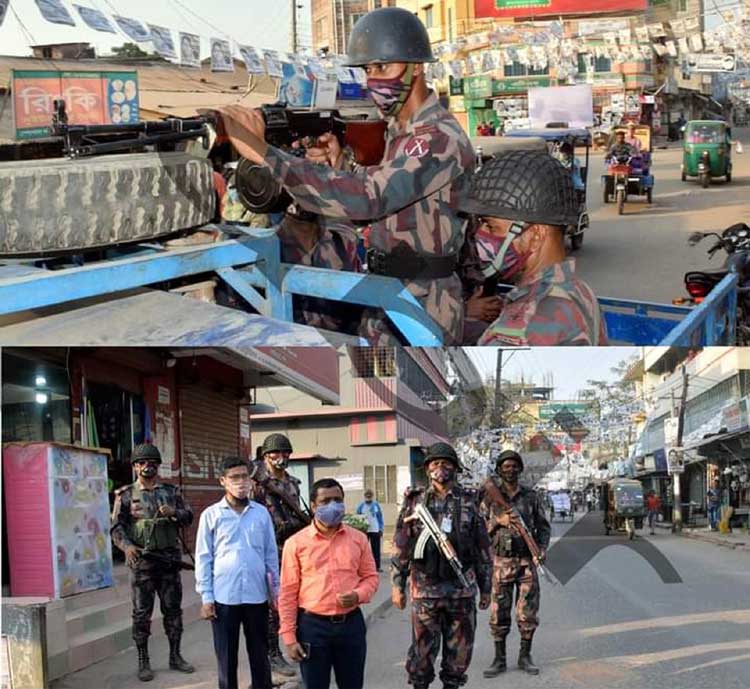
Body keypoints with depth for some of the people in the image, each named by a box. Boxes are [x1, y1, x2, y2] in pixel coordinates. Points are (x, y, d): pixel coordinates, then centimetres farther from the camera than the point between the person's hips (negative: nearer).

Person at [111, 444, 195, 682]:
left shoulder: (171, 492, 11)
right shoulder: (126, 495, 4)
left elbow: (188, 517, 7)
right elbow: (117, 527, -1)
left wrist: (174, 512, -15)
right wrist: (126, 545, -20)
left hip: (170, 558, 3)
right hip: (142, 561, -3)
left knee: (173, 609, 7)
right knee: (142, 612, -1)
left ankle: (175, 656, 17)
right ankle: (143, 662, 5)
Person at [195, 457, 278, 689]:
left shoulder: (262, 513, 5)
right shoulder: (211, 515, -1)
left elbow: (271, 555, 10)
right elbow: (203, 558, 0)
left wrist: (275, 590, 8)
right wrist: (206, 597, -4)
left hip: (257, 596, 2)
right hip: (224, 597, -2)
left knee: (260, 656, 10)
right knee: (226, 658, 7)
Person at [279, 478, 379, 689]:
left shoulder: (358, 539, 5)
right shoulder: (296, 543, -3)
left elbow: (371, 576, 13)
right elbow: (288, 593, -2)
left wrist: (358, 595, -11)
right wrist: (289, 637, -5)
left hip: (351, 623, 2)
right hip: (313, 625, -2)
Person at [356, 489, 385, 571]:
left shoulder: (376, 505, 6)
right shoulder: (361, 506, 4)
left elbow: (380, 517, 8)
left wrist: (381, 529, 2)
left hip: (375, 530, 0)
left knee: (376, 549, 2)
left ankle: (377, 566, 6)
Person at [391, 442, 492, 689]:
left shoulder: (469, 501, 6)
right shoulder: (415, 501, 4)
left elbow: (483, 548, 9)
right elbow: (401, 546, 5)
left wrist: (485, 588, 7)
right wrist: (397, 585, 0)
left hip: (461, 590, 1)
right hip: (425, 588, -1)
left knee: (459, 650, 6)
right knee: (422, 650, 0)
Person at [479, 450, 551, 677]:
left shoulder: (530, 496, 6)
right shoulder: (490, 496, 3)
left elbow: (543, 526, 9)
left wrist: (542, 549, -7)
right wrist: (498, 521, -15)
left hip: (527, 562, 1)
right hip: (501, 562, -1)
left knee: (528, 612, 1)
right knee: (499, 613, 1)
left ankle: (525, 657, 13)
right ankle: (499, 660, 9)